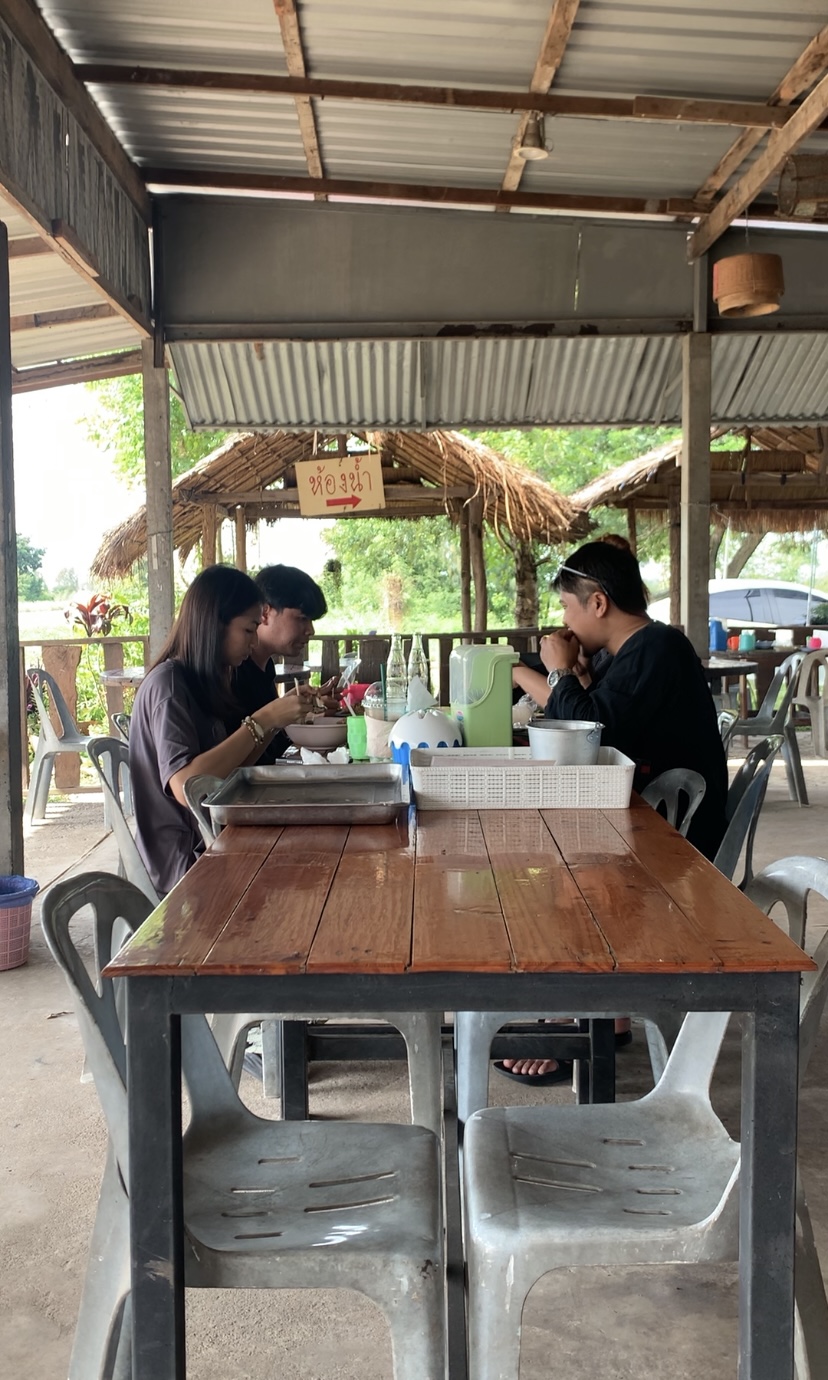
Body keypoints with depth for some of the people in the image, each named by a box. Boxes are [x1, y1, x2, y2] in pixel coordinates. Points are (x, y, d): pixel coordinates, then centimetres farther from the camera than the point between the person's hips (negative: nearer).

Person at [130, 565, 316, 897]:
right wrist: (261, 721, -24)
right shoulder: (167, 683, -16)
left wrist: (277, 716, 1)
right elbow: (184, 785, -28)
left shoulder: (200, 682, 10)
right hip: (184, 866, -8)